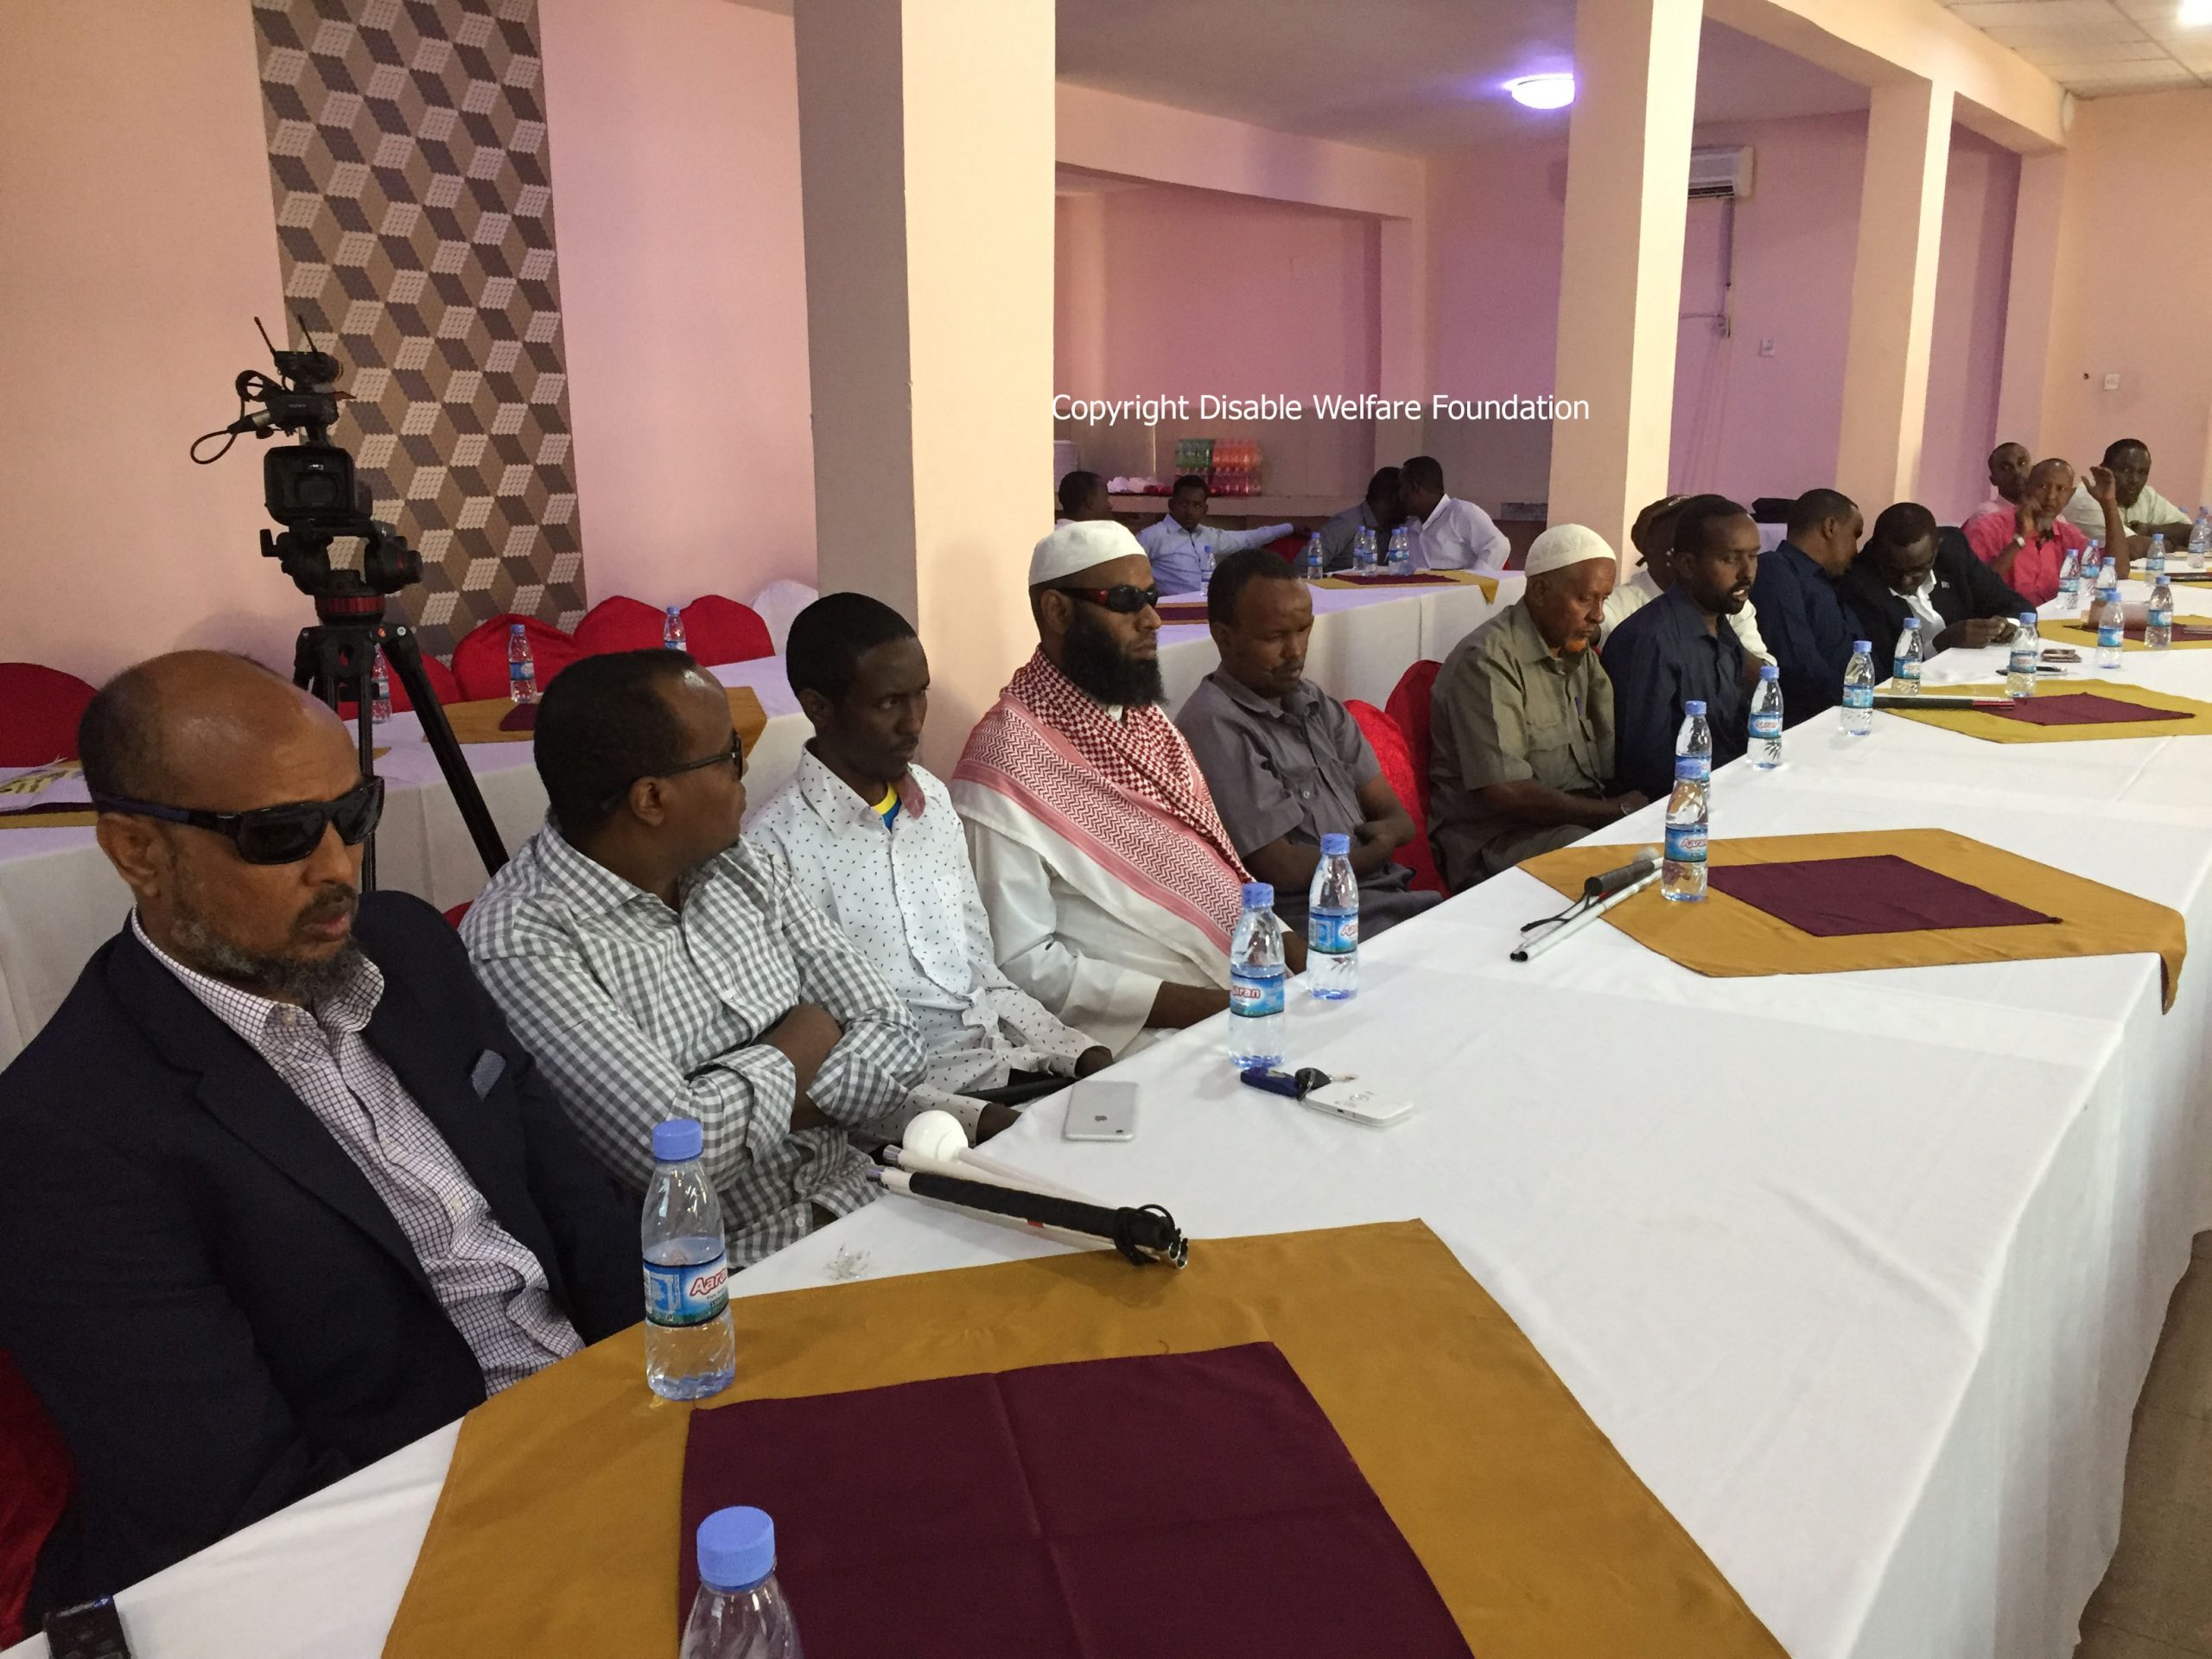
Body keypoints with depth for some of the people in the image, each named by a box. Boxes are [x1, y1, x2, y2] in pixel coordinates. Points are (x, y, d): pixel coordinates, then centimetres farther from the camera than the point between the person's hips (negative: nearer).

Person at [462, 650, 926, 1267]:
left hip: (854, 1211, 7)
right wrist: (796, 1051, -6)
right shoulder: (519, 942, -16)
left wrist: (746, 1108, -12)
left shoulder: (737, 869, 7)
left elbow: (893, 1036, 5)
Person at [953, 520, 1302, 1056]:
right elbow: (1023, 965, -17)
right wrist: (1206, 1005, -19)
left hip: (1248, 982, 8)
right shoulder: (1007, 763, -14)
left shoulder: (1145, 715, 12)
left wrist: (1292, 947, 1)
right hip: (1156, 1030, -8)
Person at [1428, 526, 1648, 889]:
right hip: (1497, 842, -9)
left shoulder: (1578, 650, 14)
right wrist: (1614, 810, -14)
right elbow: (1505, 792, -21)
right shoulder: (1488, 661, -15)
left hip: (1585, 815, 9)